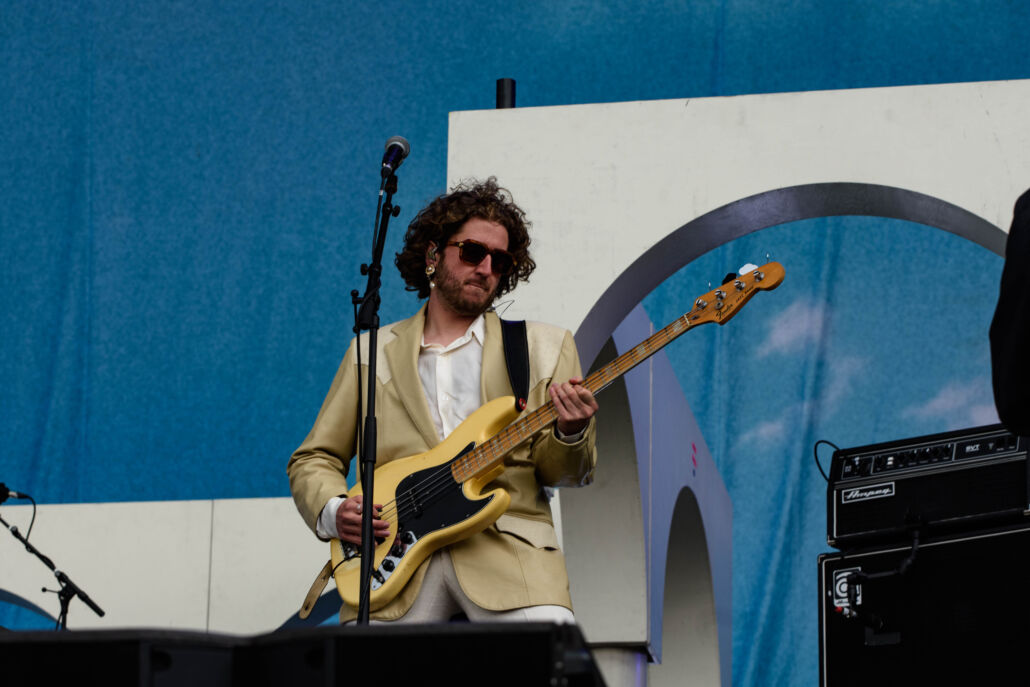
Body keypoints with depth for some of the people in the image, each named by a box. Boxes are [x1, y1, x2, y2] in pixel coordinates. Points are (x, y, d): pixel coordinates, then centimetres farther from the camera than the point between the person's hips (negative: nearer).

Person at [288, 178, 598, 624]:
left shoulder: (544, 348, 17)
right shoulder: (374, 352, 19)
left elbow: (559, 473, 12)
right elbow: (312, 460, 18)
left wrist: (570, 435, -12)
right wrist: (333, 511, -3)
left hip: (504, 542, -1)